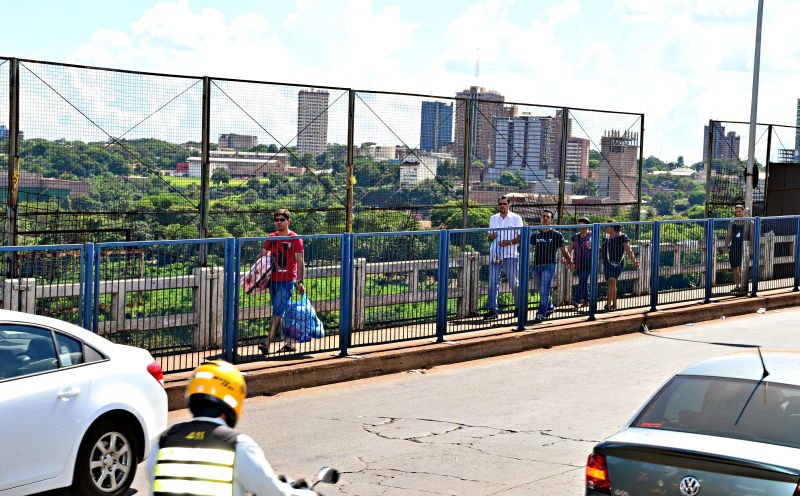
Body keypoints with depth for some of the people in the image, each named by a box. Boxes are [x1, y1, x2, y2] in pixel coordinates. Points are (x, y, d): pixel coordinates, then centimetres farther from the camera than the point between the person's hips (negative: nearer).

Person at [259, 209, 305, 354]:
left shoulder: (295, 239, -5)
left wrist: (300, 282, -12)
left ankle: (268, 344, -18)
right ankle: (289, 342, 21)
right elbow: (263, 256, 15)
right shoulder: (271, 237, 11)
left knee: (278, 312, -12)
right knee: (280, 313, 12)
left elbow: (300, 262, -7)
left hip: (287, 281, -7)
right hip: (273, 280, 7)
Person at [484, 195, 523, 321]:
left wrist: (509, 242, -15)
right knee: (492, 282, -3)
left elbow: (521, 236, 0)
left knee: (514, 282, 3)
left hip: (510, 255, -3)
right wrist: (491, 237, -4)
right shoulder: (493, 218, 15)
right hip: (495, 255, 3)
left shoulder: (516, 218, 3)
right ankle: (492, 310, -2)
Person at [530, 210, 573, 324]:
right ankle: (550, 307, 37)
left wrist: (569, 262, 3)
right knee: (541, 291, 14)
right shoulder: (535, 234, 10)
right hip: (536, 266, 4)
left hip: (549, 266, -4)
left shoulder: (556, 235, 3)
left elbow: (563, 250, 8)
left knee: (544, 291, -13)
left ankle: (540, 314, -14)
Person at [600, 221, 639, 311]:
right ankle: (614, 305, 16)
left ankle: (608, 304, -23)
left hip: (616, 264, -7)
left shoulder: (622, 237, -5)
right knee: (612, 284, 9)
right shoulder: (606, 238, 14)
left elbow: (629, 251, -9)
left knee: (612, 282, -17)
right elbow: (601, 250, 22)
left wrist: (634, 261, -18)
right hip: (607, 264, 7)